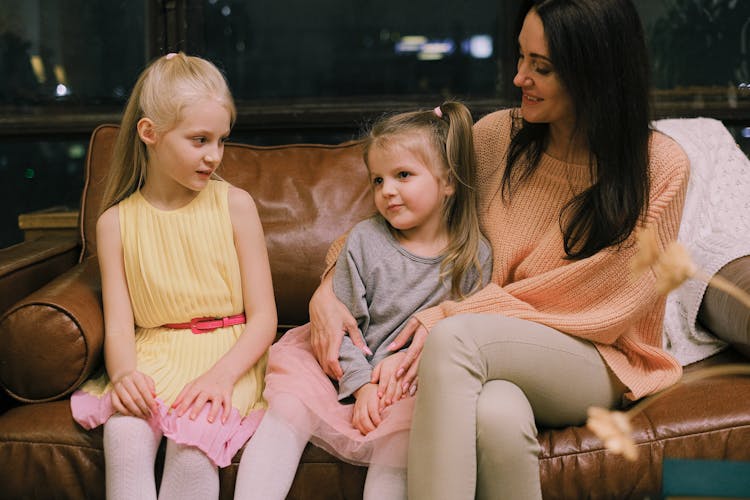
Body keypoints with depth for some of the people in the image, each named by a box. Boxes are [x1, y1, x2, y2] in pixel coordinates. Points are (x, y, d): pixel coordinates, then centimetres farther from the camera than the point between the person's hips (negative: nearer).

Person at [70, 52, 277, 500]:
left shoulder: (235, 205, -1)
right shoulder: (116, 222, 3)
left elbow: (263, 317, -3)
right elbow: (118, 325, -1)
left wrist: (221, 375, -20)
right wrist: (123, 374, -24)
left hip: (226, 356, -1)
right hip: (152, 358, 2)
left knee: (194, 443, -28)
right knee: (123, 433, -28)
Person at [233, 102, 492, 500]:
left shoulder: (474, 255, 1)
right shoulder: (365, 240, 3)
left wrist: (407, 358, -11)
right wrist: (362, 385, -11)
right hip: (352, 381, 2)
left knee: (404, 427, -32)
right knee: (287, 406, -21)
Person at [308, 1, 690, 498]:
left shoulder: (660, 168, -6)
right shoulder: (497, 135, 2)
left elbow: (600, 306, -11)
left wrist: (448, 316, -19)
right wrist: (327, 292, -9)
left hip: (594, 365, -2)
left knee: (453, 337, -34)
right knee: (497, 415, -38)